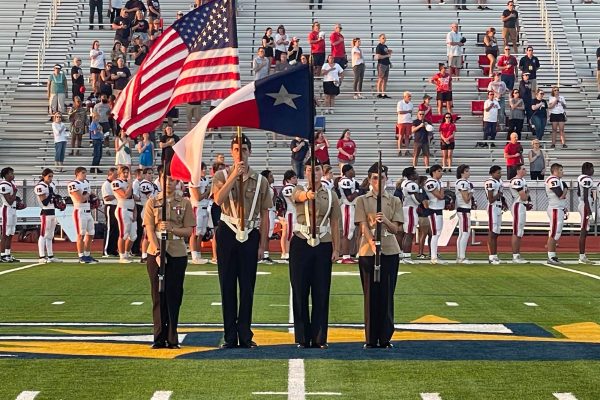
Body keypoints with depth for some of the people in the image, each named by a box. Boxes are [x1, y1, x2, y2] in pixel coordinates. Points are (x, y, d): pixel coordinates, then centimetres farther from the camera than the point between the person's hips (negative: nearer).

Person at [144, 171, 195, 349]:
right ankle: (159, 338, 7)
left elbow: (188, 231, 2)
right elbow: (150, 230, -1)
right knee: (158, 296, 2)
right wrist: (157, 252, -13)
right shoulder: (152, 203, 6)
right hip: (156, 253, 0)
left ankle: (172, 338, 5)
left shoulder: (184, 203, 6)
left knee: (174, 296, 0)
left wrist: (171, 228, -16)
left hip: (177, 254, 0)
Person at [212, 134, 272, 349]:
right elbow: (218, 200, -19)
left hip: (251, 236, 1)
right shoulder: (222, 176, 1)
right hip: (227, 234, -1)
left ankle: (245, 335, 11)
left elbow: (265, 215, 6)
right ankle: (230, 336, 9)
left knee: (247, 286, 4)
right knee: (227, 285, 3)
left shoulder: (260, 180, 5)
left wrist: (262, 244, 2)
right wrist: (235, 174, -20)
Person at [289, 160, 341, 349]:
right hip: (300, 244, -1)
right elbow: (300, 196, -26)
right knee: (300, 291, 1)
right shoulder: (299, 191, 0)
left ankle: (320, 338, 9)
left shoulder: (331, 195, 6)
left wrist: (336, 248, 2)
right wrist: (308, 194, -49)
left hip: (323, 246, 1)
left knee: (321, 293, 2)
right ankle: (302, 337, 7)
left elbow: (335, 224, 7)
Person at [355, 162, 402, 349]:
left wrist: (385, 220, -20)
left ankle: (385, 338, 7)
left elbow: (395, 228, 1)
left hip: (390, 251, 1)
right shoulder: (362, 200, 5)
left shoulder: (395, 201, 9)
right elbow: (363, 226, -6)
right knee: (371, 294, 0)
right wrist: (372, 243, -22)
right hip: (368, 251, -1)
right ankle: (371, 339, 4)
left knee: (387, 294, 1)